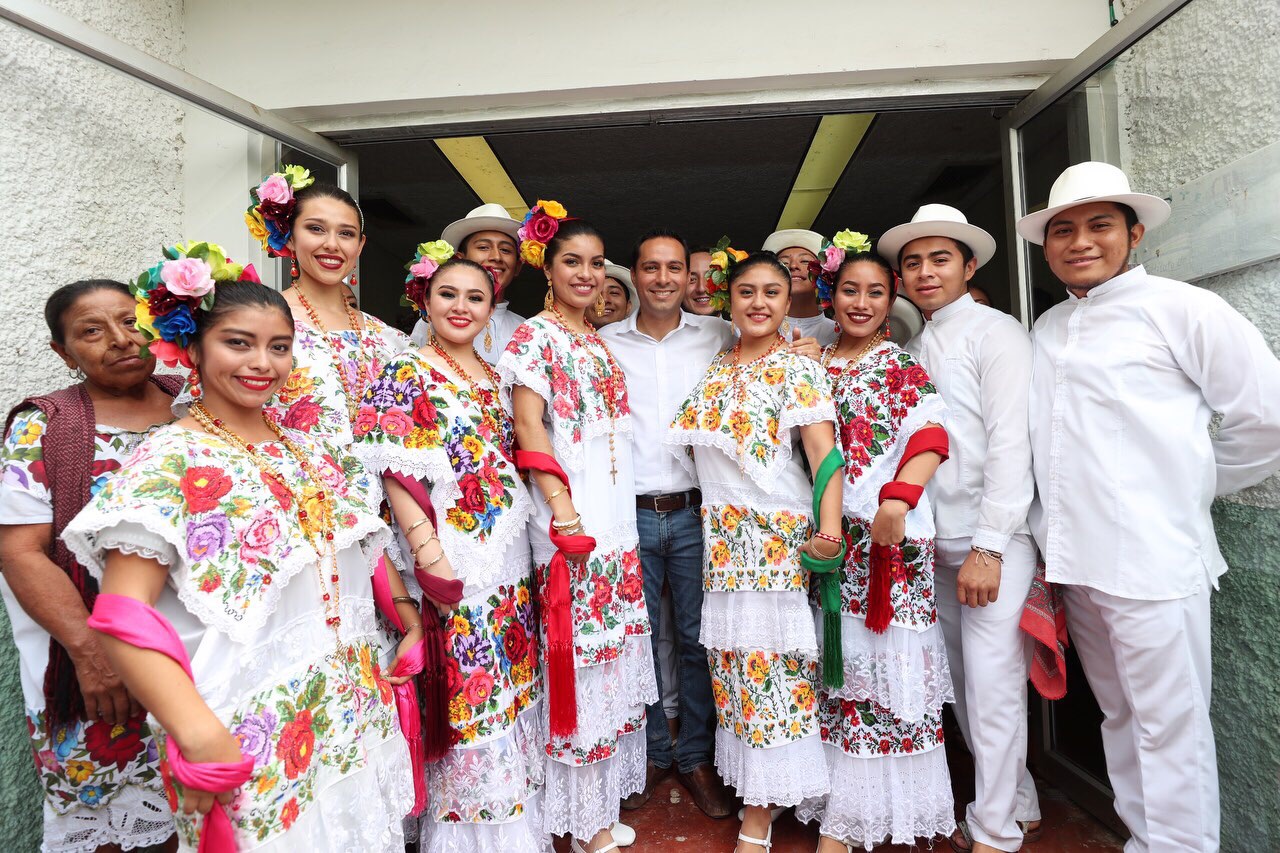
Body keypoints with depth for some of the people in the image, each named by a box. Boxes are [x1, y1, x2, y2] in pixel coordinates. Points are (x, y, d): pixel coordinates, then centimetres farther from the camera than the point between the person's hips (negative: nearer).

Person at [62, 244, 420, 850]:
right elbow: (122, 617, -19)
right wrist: (201, 737, -26)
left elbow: (365, 547, 16)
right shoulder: (169, 462, -11)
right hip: (250, 746, -6)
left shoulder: (309, 452, 8)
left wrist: (409, 616, 6)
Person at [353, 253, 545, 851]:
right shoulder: (406, 373, -6)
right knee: (462, 693, 3)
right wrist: (430, 556, -19)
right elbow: (396, 473, -13)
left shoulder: (495, 378, 13)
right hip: (453, 557, -7)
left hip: (510, 555, 7)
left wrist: (526, 554, 11)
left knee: (509, 684, 16)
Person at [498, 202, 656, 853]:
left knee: (613, 654, 12)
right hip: (571, 515, -7)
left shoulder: (599, 343, 18)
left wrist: (622, 521, 14)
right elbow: (528, 426, -13)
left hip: (618, 516, 8)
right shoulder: (534, 336, -4)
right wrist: (563, 511, -21)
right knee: (579, 656, -2)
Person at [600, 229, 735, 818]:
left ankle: (696, 756, 25)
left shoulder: (720, 336, 6)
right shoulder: (604, 343, 7)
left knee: (698, 637, 6)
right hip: (629, 514, 1)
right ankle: (649, 753, 28)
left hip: (697, 511, 0)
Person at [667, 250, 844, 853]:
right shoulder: (715, 371, 13)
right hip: (722, 535, 5)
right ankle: (742, 779, 28)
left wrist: (829, 526, -28)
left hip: (776, 534, -5)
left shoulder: (798, 369, -3)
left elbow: (823, 450, -14)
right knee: (731, 658, 10)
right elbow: (695, 446, 20)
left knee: (767, 658, -1)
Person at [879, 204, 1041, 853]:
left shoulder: (996, 332, -4)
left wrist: (988, 547, -17)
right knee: (963, 687, 13)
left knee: (992, 689, -1)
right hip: (936, 543, 6)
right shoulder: (913, 346, 14)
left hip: (993, 541, -6)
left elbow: (1011, 442, -12)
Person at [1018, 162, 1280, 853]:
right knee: (1119, 716, 18)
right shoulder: (1046, 329, 12)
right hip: (1074, 560, 6)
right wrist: (1050, 544, 10)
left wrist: (1190, 489, 5)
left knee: (1168, 726, 3)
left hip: (1152, 559, -6)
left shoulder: (1180, 308, -4)